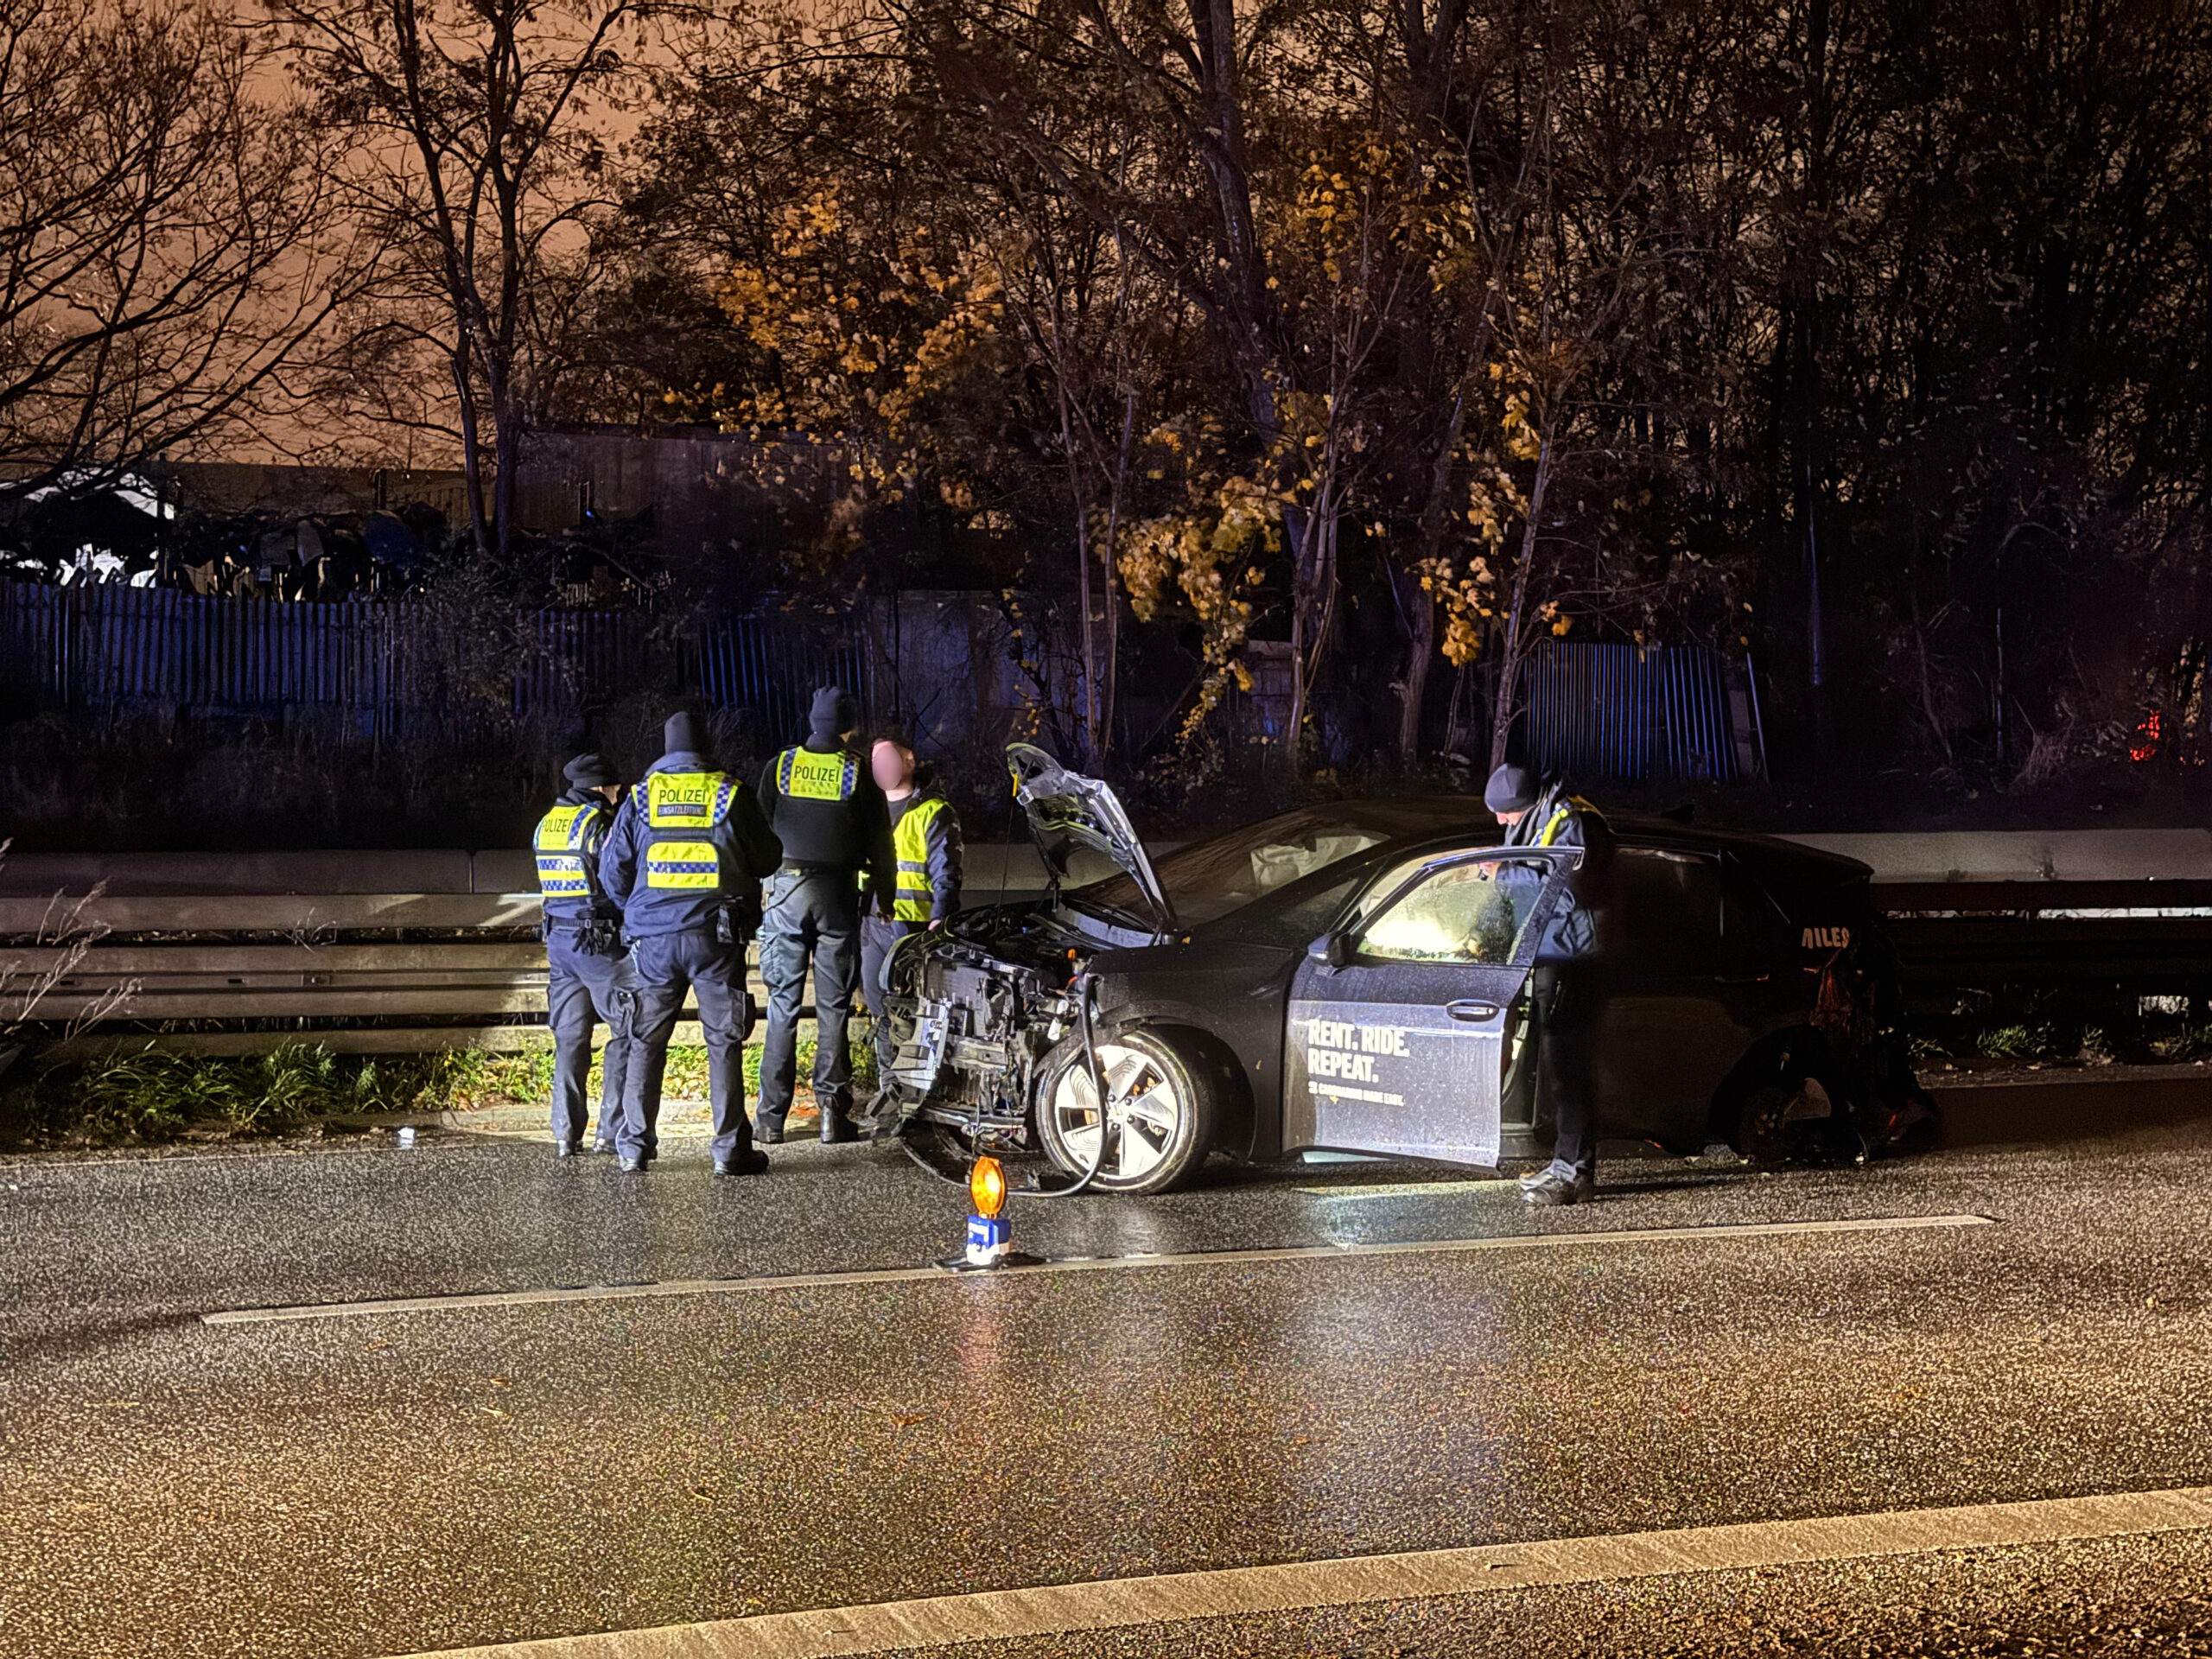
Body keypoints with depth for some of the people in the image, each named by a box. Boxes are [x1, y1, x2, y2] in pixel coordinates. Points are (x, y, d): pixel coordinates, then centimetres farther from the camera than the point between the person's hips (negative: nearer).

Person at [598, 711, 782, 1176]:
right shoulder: (730, 793, -1)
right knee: (724, 1041, 2)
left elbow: (612, 871, 5)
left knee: (647, 1042, 10)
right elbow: (767, 859, 5)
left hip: (653, 935, 2)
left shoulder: (641, 797, 4)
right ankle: (730, 1149, 1)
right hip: (715, 934, -2)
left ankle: (636, 1146, 10)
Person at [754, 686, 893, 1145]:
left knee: (783, 1006, 4)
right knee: (833, 1008, 4)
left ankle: (772, 1117, 3)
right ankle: (832, 1113, 2)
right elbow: (879, 840, 2)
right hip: (837, 894, -1)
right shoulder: (859, 772, -1)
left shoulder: (779, 766, 3)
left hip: (785, 888, 1)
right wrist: (882, 889, 14)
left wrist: (761, 883, 16)